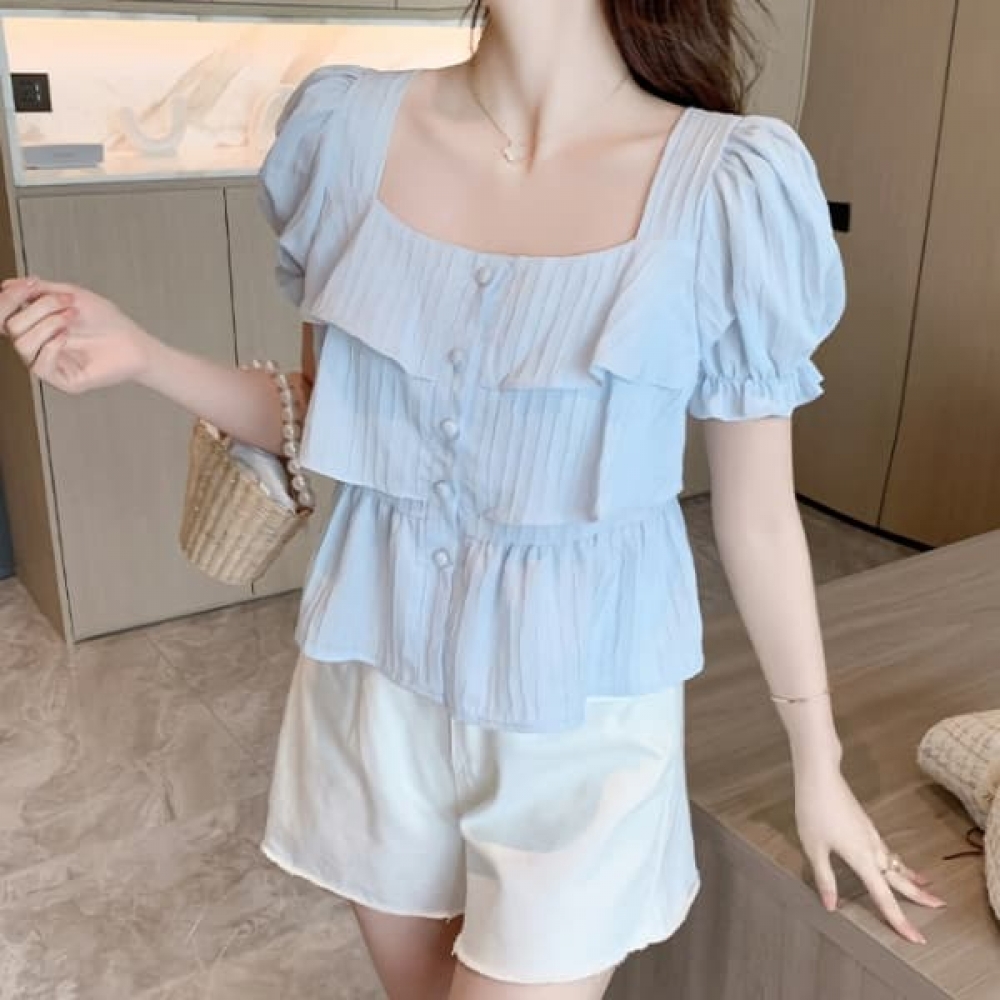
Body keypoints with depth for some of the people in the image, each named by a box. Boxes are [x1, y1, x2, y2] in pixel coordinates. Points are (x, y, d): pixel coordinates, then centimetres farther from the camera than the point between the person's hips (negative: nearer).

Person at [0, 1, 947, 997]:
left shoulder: (726, 185, -16)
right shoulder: (352, 126, -6)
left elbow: (758, 517, -6)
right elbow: (330, 418, 6)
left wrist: (817, 765, 4)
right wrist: (140, 355, -10)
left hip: (580, 709, -3)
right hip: (376, 675, 4)